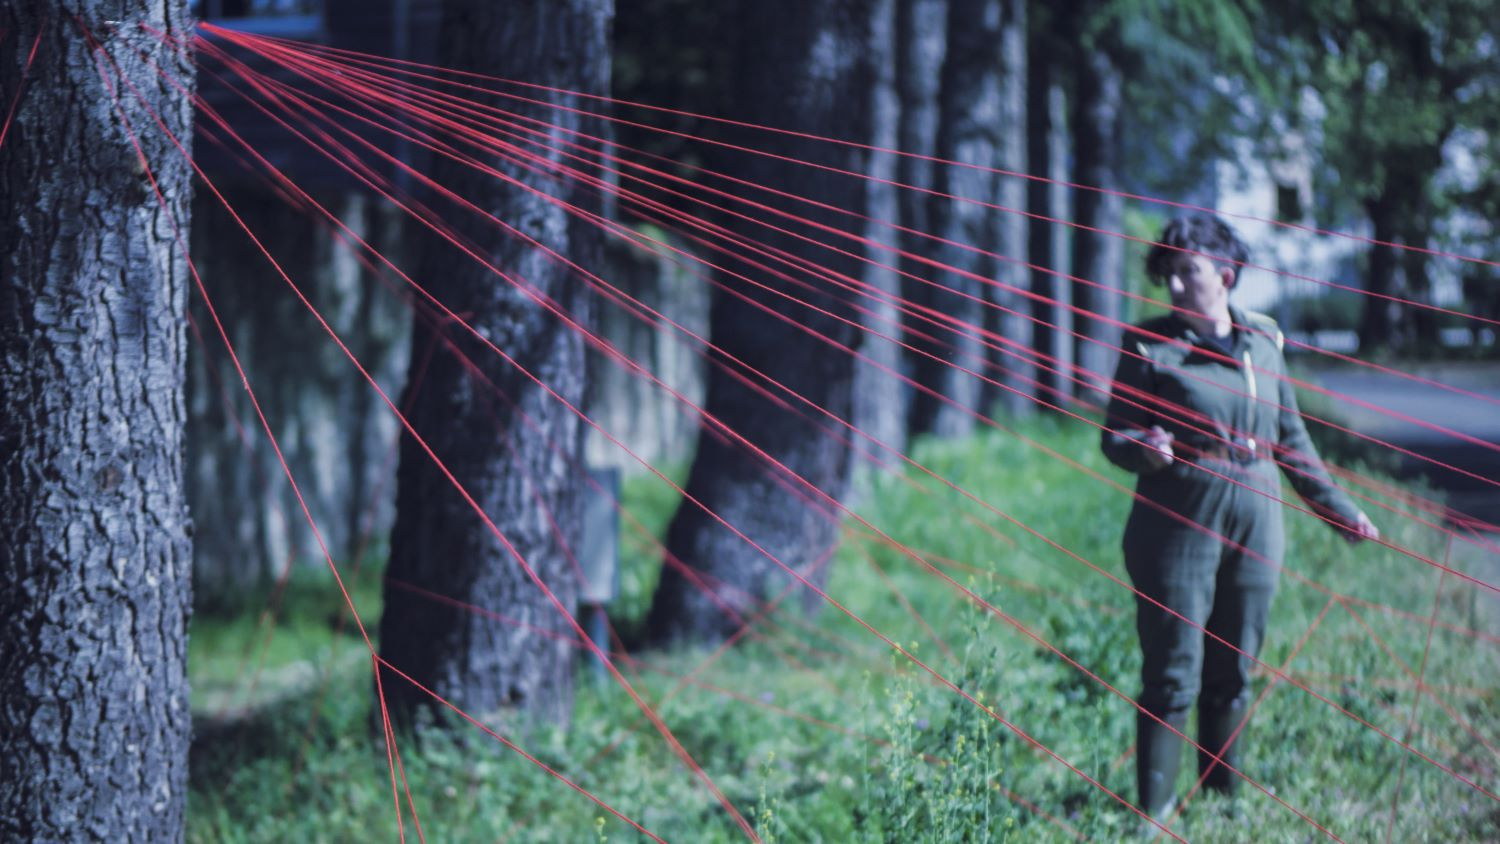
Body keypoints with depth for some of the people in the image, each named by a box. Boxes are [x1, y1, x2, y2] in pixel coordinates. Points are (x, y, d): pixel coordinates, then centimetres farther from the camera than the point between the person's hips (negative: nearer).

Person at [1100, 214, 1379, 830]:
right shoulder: (1150, 346, -4)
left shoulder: (1262, 341, 8)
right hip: (1179, 522, -4)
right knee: (1174, 674, -4)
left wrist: (1336, 507, 20)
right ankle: (1154, 812, 3)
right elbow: (1114, 437, -4)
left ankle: (1224, 798, 22)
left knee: (1233, 673, 11)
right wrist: (1144, 449, -27)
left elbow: (1291, 438, 17)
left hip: (1255, 522, 4)